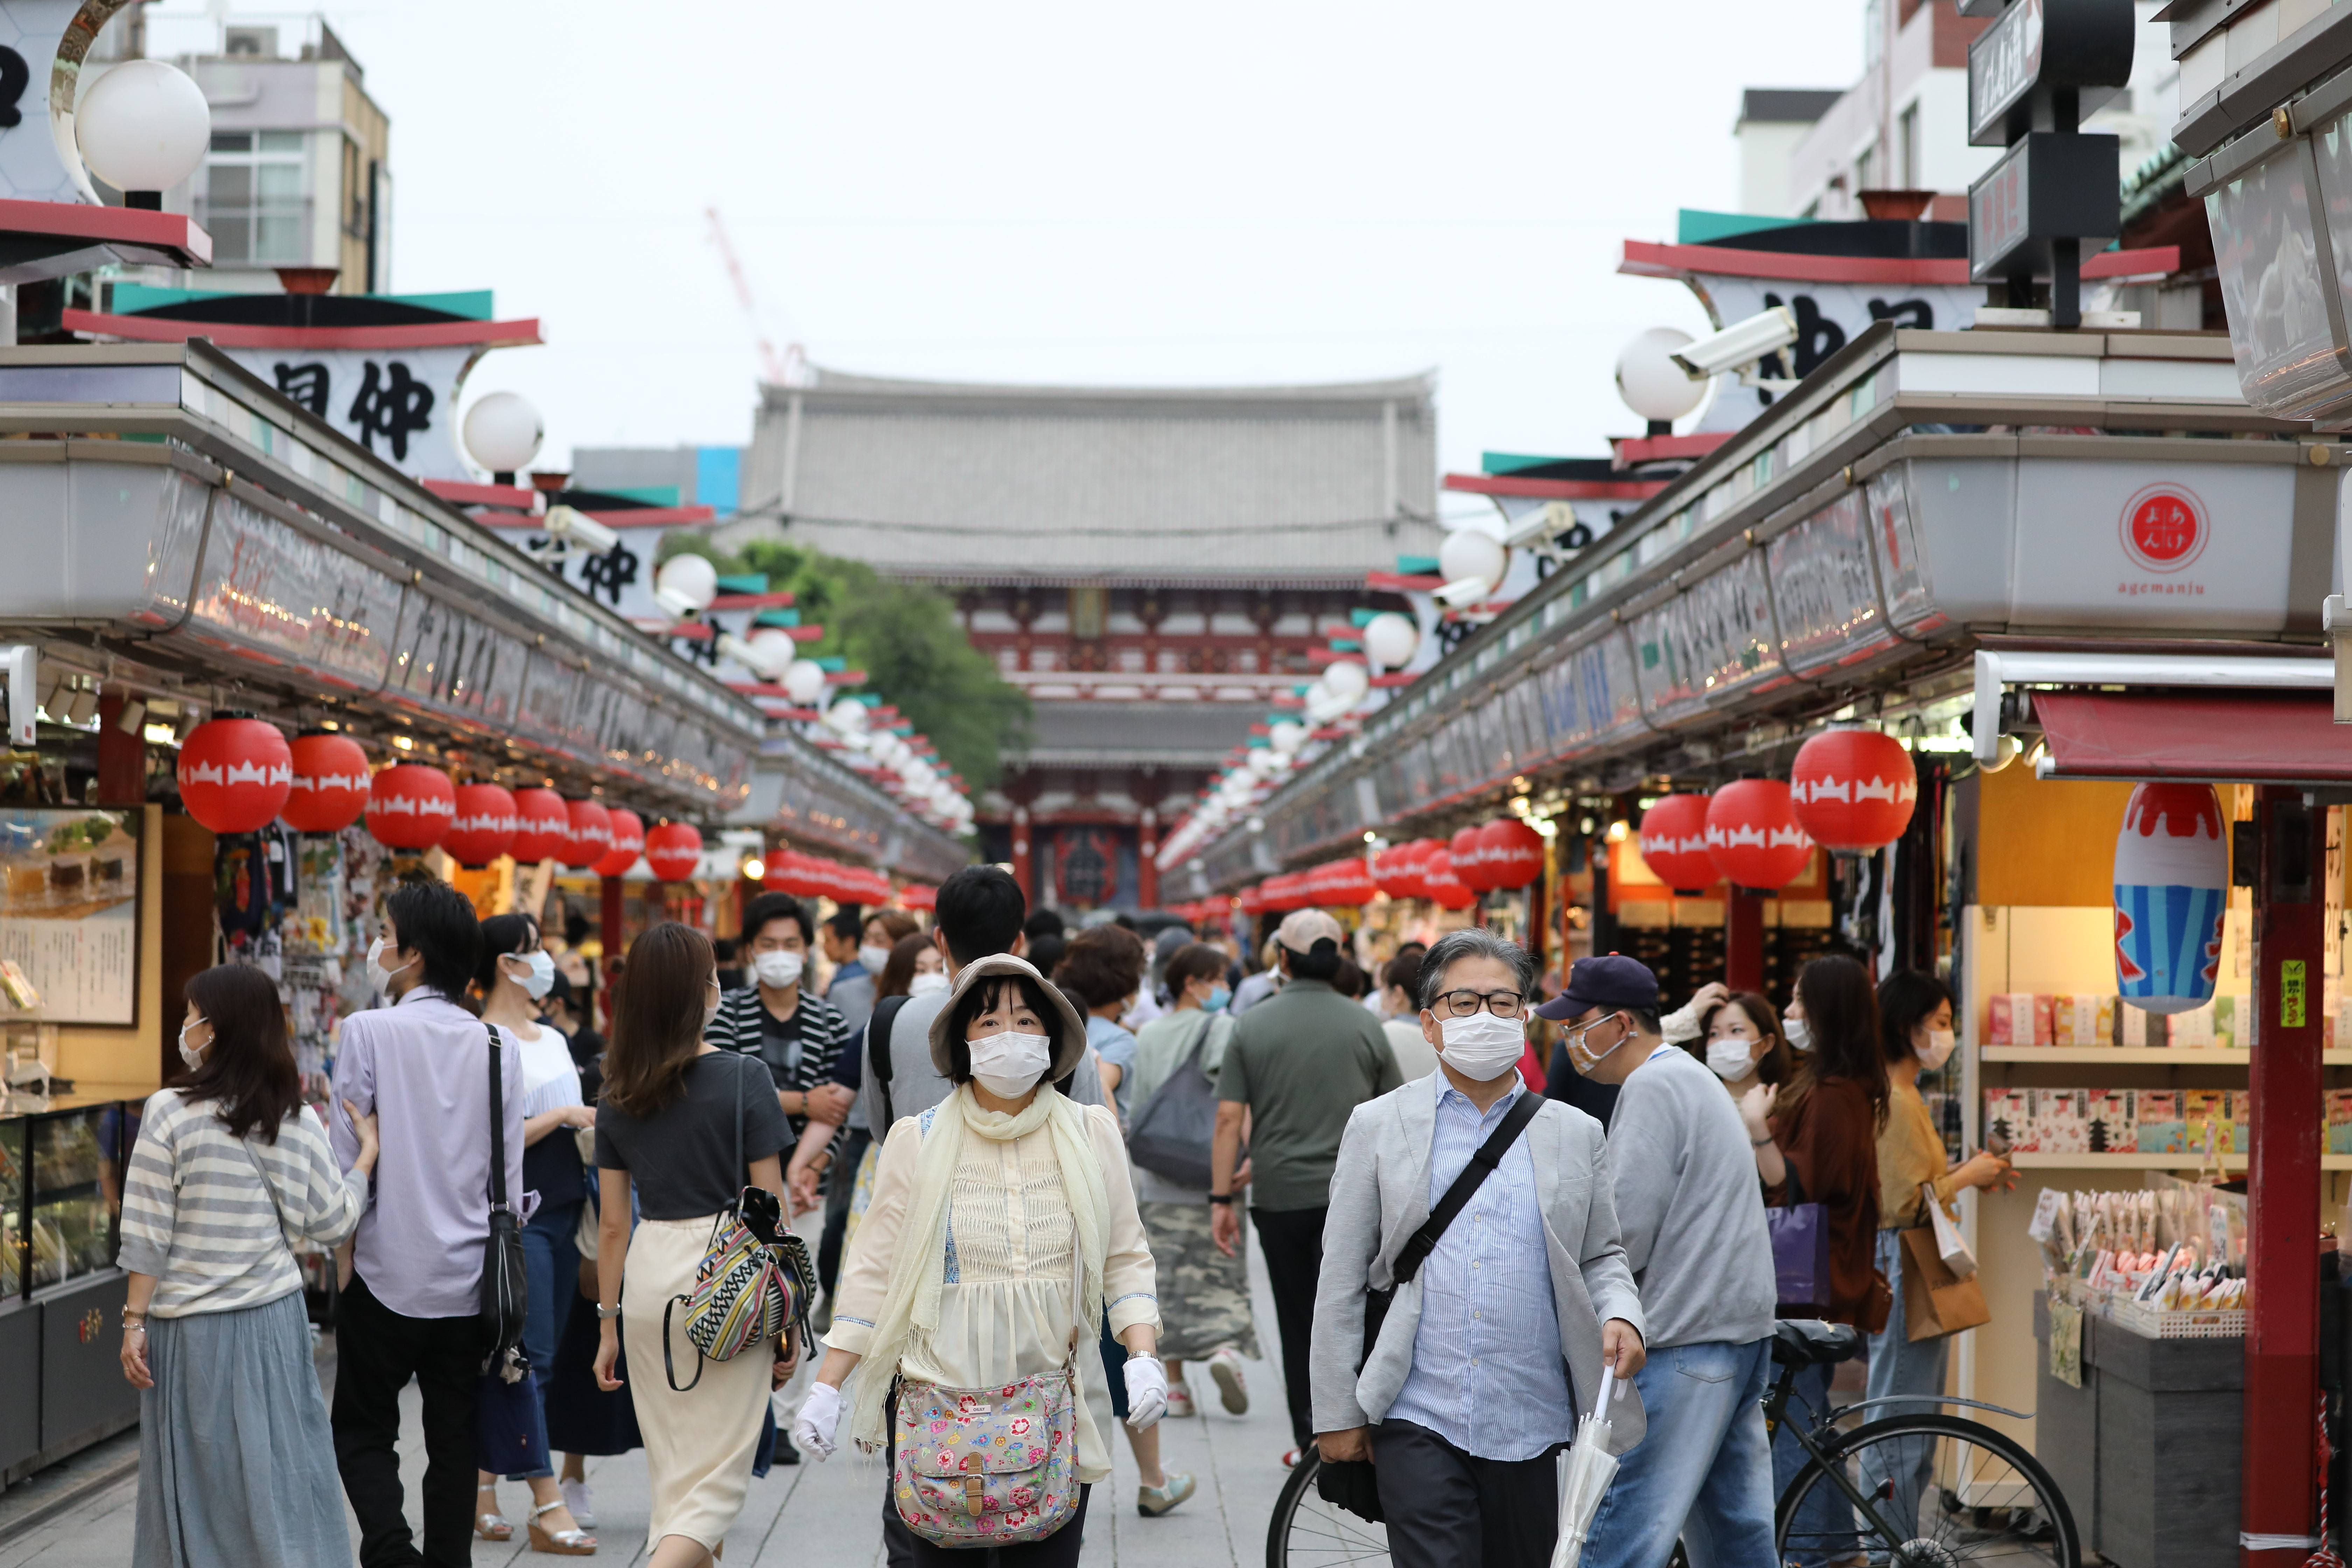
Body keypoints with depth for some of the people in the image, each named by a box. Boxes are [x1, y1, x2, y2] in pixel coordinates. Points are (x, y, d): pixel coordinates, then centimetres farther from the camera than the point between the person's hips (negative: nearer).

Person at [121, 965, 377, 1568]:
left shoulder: (170, 1112, -8)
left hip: (187, 1327, -2)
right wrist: (367, 1154, 14)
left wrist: (136, 1320, -1)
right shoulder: (296, 1122, -2)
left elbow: (147, 1233, -8)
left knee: (197, 1480, 8)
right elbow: (330, 1223, 1)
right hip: (269, 1321, 2)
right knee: (273, 1472, 8)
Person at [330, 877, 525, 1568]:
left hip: (386, 1275, -3)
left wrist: (343, 1248, 4)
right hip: (470, 1279, 3)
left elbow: (347, 1161, -8)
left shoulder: (368, 1031, -9)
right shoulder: (498, 1045, 2)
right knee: (454, 1442, 10)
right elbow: (511, 1177, 5)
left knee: (363, 1432, 7)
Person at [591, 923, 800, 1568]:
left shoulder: (619, 1092, 6)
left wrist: (608, 1325, 15)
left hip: (648, 1275, 5)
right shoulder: (741, 1078, -7)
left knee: (673, 1472, 16)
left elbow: (612, 1224, 8)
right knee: (717, 1475, -2)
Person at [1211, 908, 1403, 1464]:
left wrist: (1222, 1198, 0)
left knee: (1297, 1323, 12)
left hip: (1279, 1195, 1)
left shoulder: (1253, 1027, 0)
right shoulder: (1363, 1026, 1)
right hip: (1352, 1195, -1)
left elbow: (1229, 1118, -4)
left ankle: (1310, 1439, 17)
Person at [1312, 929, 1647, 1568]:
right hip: (1417, 1421, -2)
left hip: (1532, 1429, 2)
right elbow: (1341, 1281, 5)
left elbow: (1602, 1256, 15)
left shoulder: (1576, 1134, 10)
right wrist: (1337, 1412, 1)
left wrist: (1621, 1316, -8)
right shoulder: (1379, 1126, 5)